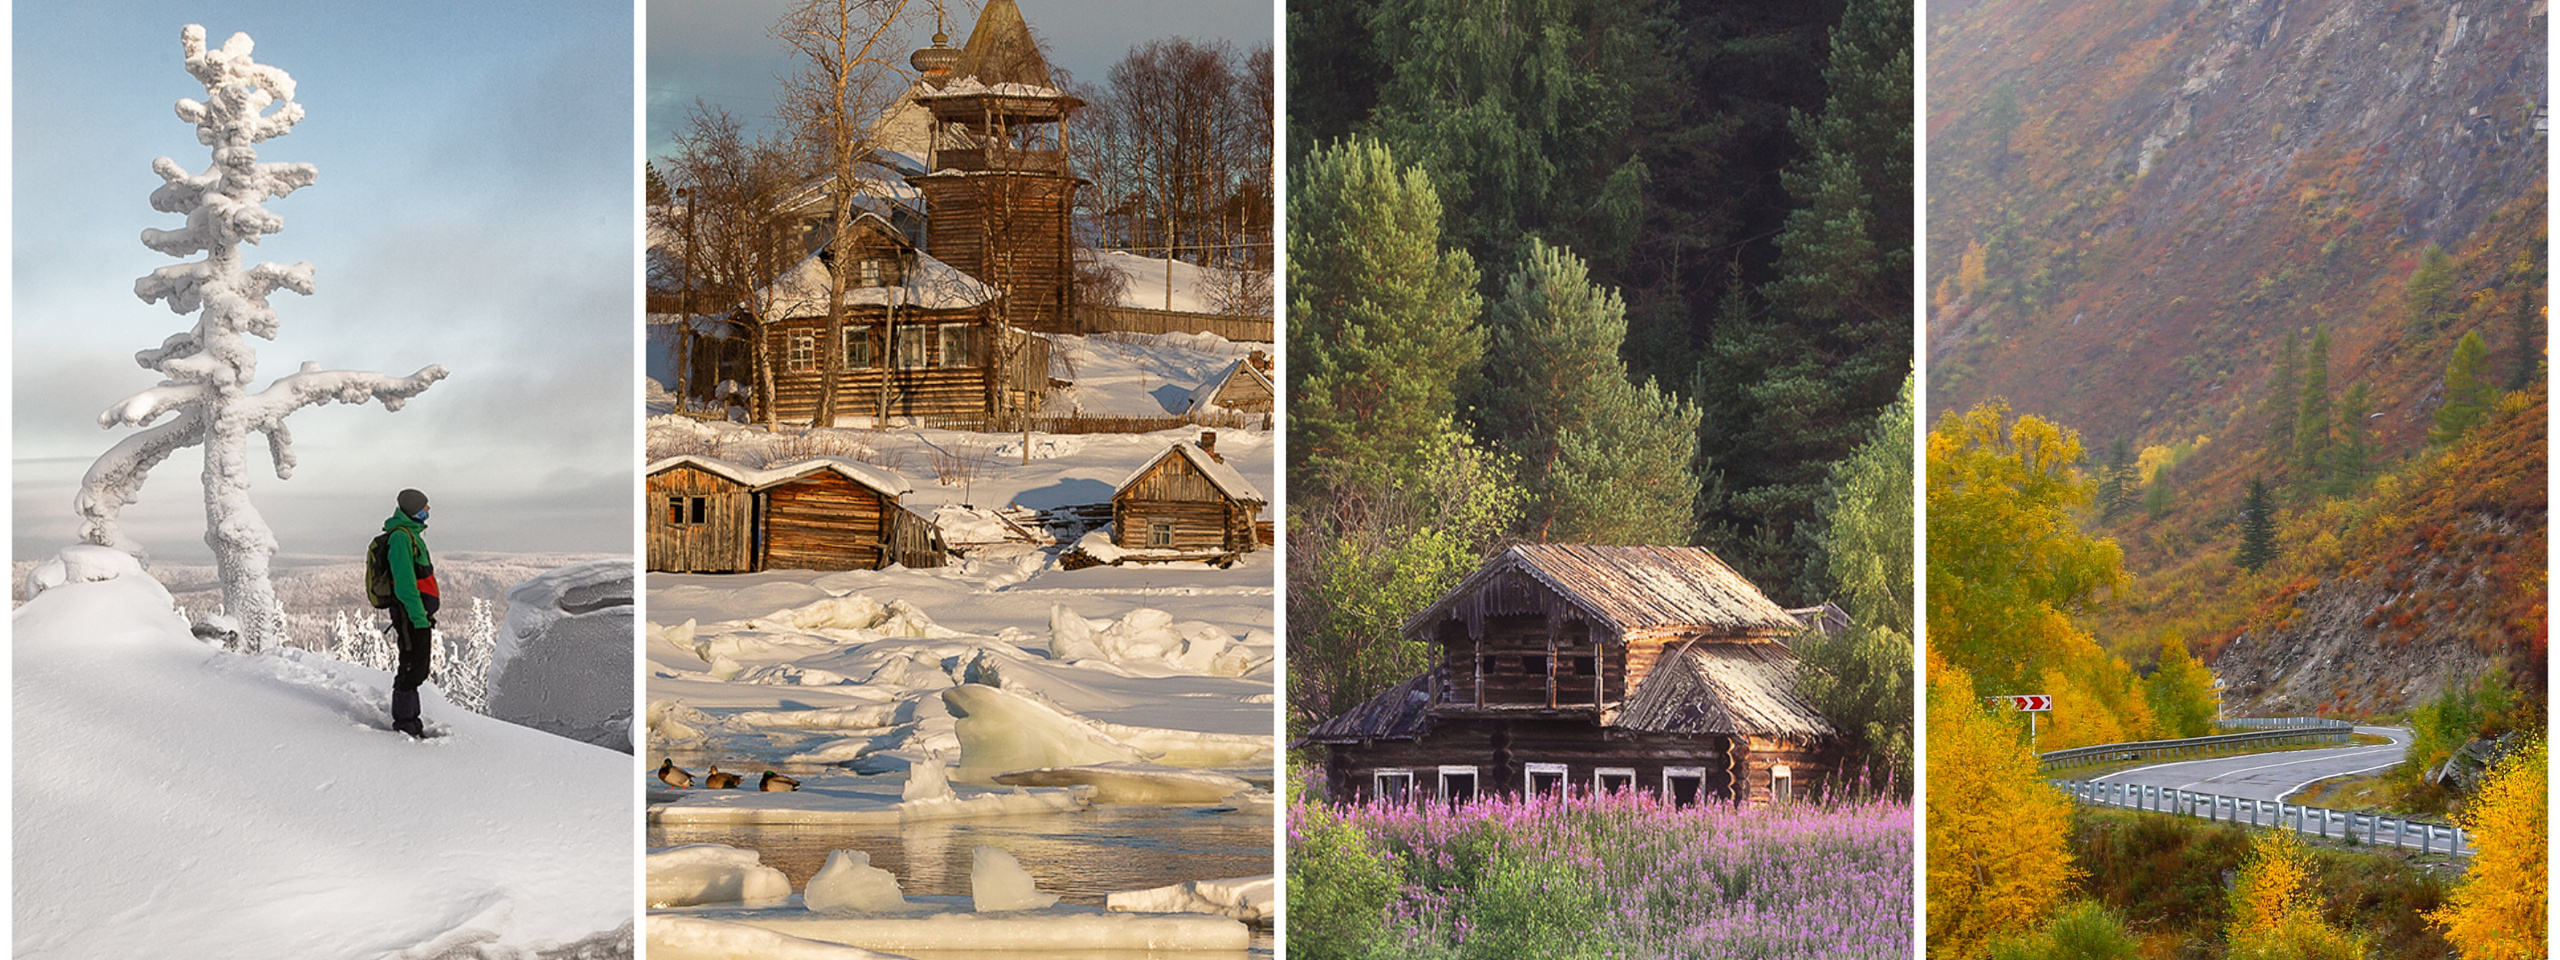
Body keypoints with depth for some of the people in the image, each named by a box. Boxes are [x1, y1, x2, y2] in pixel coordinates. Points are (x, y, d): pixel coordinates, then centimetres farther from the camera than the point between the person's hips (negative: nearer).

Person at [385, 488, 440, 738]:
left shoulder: (410, 535, 18)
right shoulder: (400, 537, -15)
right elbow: (404, 583, -22)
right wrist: (419, 617, -24)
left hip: (419, 614, 10)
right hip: (411, 614, -10)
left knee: (418, 668, 15)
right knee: (412, 668, -7)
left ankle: (410, 721, 22)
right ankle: (403, 723, -1)